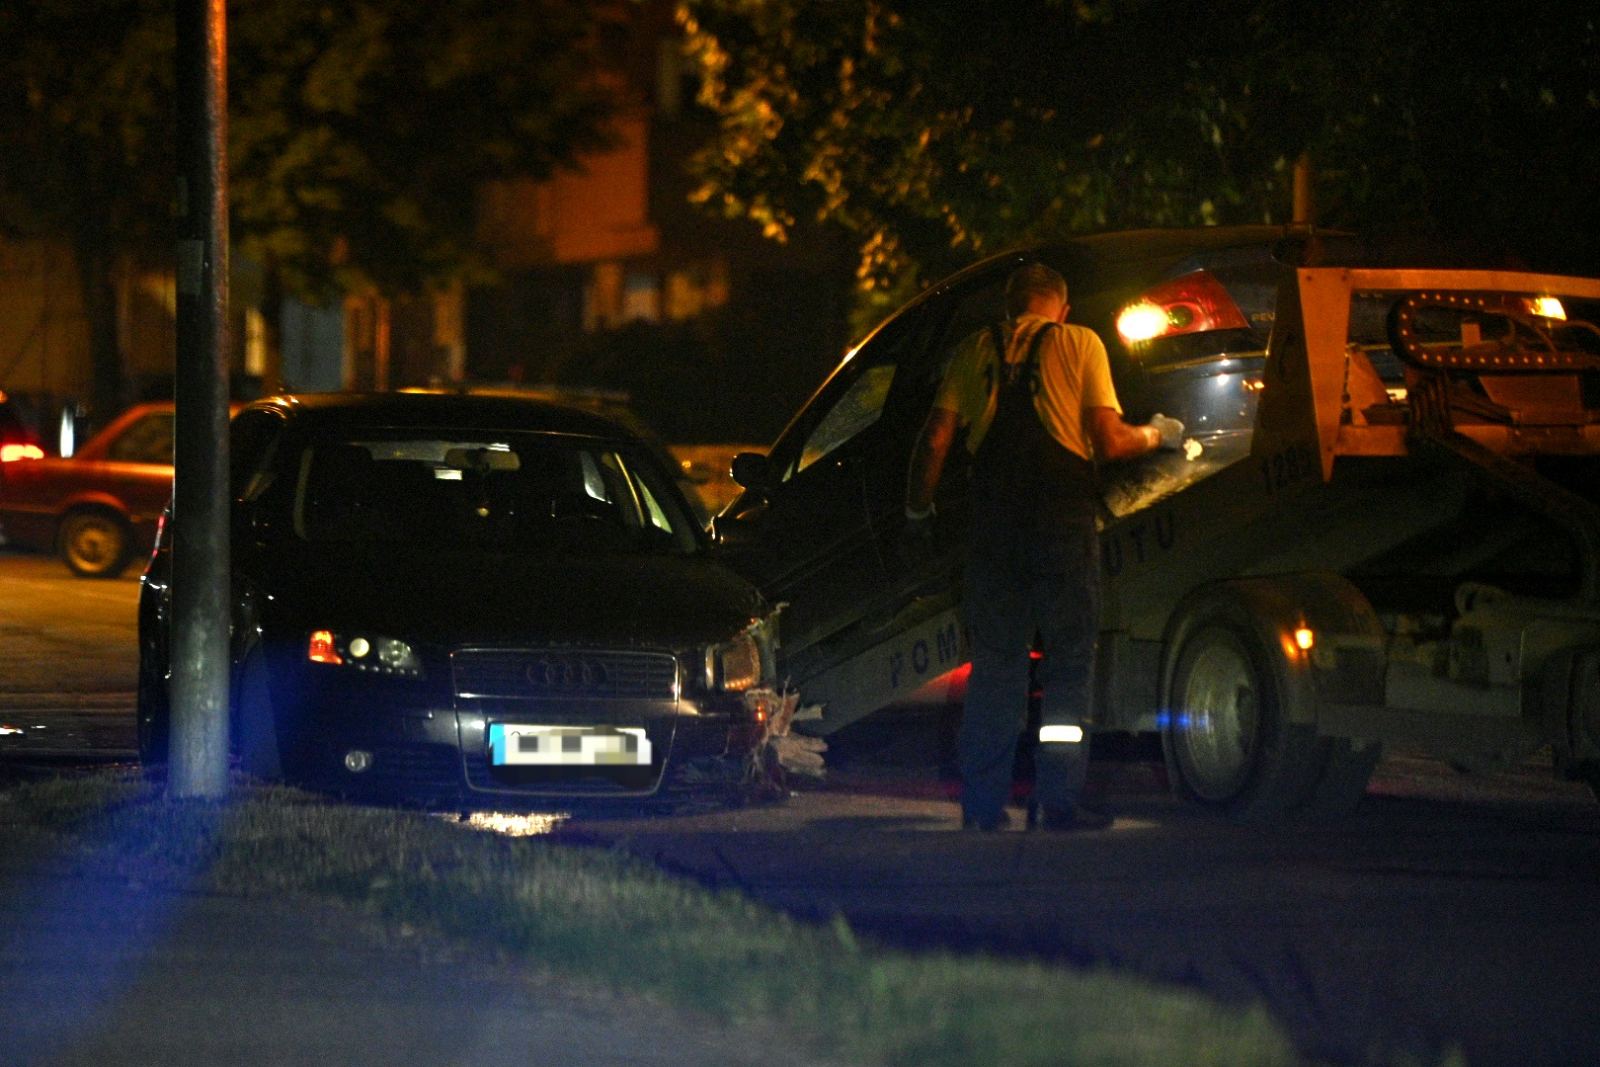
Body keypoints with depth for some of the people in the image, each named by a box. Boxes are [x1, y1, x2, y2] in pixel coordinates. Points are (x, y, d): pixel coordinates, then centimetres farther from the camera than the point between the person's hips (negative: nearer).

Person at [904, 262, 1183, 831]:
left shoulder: (977, 350, 12)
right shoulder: (1079, 343, 3)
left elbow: (935, 440, 6)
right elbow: (1110, 442, -4)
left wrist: (916, 510, 20)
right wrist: (1157, 436, 16)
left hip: (994, 521, 3)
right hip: (1063, 519, -3)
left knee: (994, 662, 9)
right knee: (1069, 661, 4)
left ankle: (982, 803, 7)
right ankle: (1057, 800, -2)